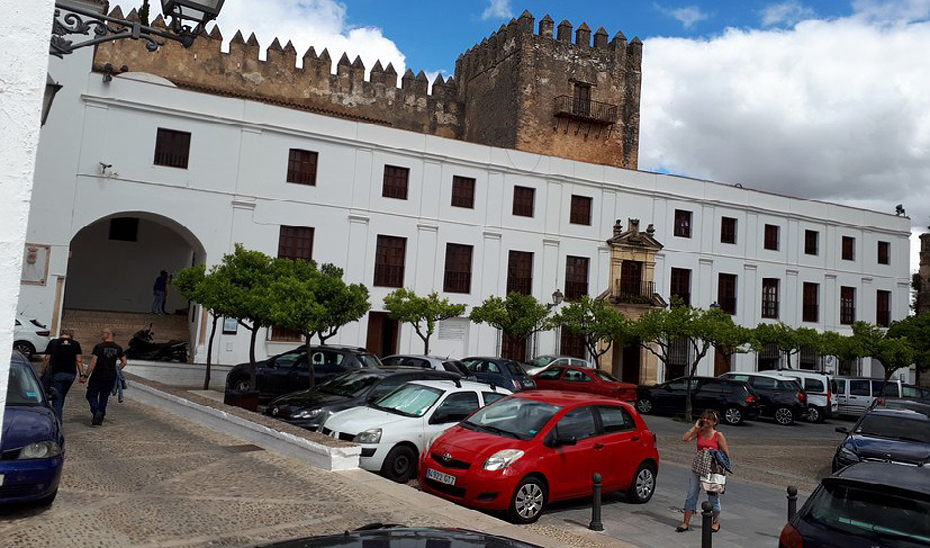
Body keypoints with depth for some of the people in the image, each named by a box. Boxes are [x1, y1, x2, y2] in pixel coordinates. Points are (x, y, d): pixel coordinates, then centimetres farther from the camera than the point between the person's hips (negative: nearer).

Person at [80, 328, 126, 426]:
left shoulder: (99, 347, -11)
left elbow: (93, 363, -15)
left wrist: (86, 376, -11)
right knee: (104, 396, 16)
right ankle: (100, 418, 16)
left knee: (92, 395, 6)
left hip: (97, 376, -4)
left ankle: (96, 411, -18)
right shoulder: (118, 348, 3)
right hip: (111, 377, 4)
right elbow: (124, 362, 6)